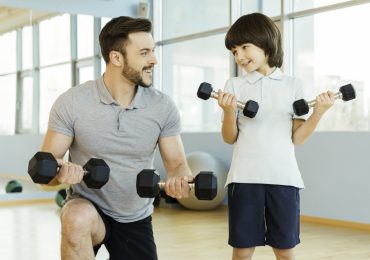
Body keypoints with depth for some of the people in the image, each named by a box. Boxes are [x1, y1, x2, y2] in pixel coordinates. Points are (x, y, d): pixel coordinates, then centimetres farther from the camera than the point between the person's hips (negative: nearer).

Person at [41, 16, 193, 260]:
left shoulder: (163, 106, -9)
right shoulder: (72, 103, -15)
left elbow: (177, 162, -3)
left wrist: (180, 178, -28)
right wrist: (61, 171, -34)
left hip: (136, 219, 3)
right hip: (87, 211, -3)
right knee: (78, 219, -38)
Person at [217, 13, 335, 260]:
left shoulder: (294, 86, 5)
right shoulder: (234, 86, 5)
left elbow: (297, 138, 5)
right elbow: (230, 138, 4)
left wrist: (319, 112, -9)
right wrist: (229, 112, -14)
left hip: (283, 177, 0)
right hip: (245, 177, 0)